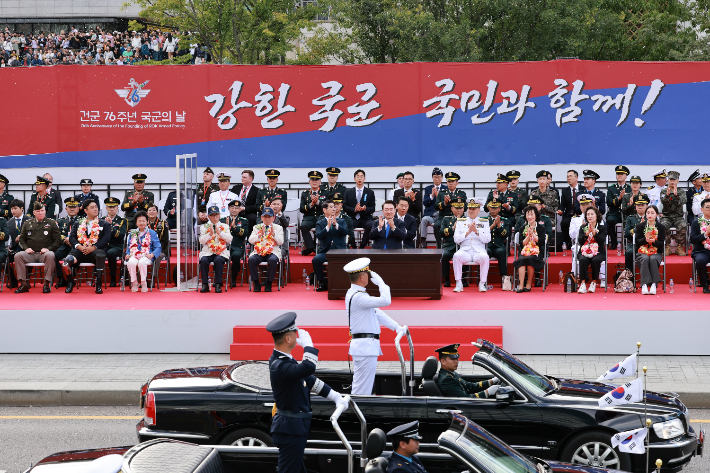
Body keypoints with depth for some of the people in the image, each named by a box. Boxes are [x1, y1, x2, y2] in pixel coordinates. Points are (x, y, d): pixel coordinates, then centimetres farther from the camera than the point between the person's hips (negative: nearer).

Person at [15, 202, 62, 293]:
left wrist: (48, 248, -10)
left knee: (50, 256, -38)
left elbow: (58, 240, 6)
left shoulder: (51, 223, 11)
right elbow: (21, 239, 19)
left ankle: (46, 284, -33)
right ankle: (23, 284, -23)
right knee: (17, 256, -26)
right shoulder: (27, 224, 19)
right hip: (30, 253, 3)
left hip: (44, 252, -3)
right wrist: (26, 248, -2)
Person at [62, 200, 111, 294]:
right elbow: (72, 237, 11)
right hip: (80, 251, 1)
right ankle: (70, 283, -5)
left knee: (100, 255, -39)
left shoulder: (105, 225, 19)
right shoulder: (78, 224, 25)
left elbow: (105, 239, 2)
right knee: (68, 260, -32)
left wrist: (93, 248, -15)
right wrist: (79, 246, -11)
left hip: (95, 251, -1)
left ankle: (98, 283, -26)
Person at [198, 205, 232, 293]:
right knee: (203, 260, -32)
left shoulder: (225, 226, 15)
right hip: (207, 252, 1)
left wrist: (219, 232, -11)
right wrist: (210, 234, -11)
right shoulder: (204, 227, 15)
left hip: (221, 252, -1)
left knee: (218, 260, -35)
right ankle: (205, 284, -23)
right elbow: (201, 241, 2)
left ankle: (218, 285, -28)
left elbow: (229, 239, 0)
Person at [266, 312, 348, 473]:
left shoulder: (283, 360, 9)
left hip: (295, 426, 11)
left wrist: (335, 396, 18)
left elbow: (308, 379, 18)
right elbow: (308, 368, -42)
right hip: (290, 428, -11)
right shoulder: (279, 366, -25)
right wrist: (307, 343, -26)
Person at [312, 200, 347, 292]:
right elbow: (319, 236, -6)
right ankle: (322, 283, -11)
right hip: (325, 251, 0)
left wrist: (336, 225, -18)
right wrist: (328, 226, -19)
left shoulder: (341, 221, 18)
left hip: (339, 251, 0)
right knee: (316, 259, -30)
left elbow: (345, 232, -3)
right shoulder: (320, 223, 13)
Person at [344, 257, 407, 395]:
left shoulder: (358, 294, 16)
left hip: (366, 347, 11)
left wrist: (397, 327, 16)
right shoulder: (358, 297, -18)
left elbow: (376, 312, 21)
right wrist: (379, 281, -10)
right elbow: (386, 301, -25)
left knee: (359, 388, 14)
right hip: (365, 347, -11)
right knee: (362, 391, -9)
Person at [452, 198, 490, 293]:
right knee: (457, 256, -34)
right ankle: (459, 284, -25)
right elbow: (456, 239, 4)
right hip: (465, 250, 0)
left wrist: (476, 231, -12)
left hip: (479, 250, 0)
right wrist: (468, 232, -9)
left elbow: (487, 239, 2)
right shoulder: (461, 222, 15)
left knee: (484, 257, -35)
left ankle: (482, 284, -22)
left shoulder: (484, 222, 14)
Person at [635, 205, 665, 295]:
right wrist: (645, 239, -19)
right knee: (645, 259, -34)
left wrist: (654, 241, -20)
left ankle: (654, 284, -40)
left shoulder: (661, 227, 10)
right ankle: (644, 285, -44)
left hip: (656, 253, 0)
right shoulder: (640, 226, 11)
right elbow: (637, 242, 2)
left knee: (653, 259, -35)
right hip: (642, 252, 0)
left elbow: (662, 243, 1)